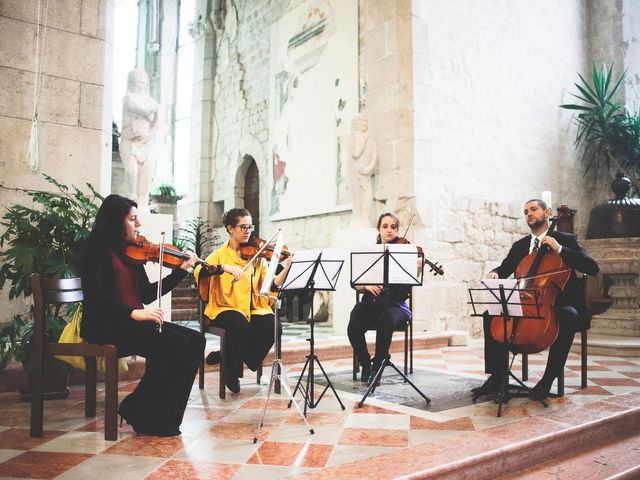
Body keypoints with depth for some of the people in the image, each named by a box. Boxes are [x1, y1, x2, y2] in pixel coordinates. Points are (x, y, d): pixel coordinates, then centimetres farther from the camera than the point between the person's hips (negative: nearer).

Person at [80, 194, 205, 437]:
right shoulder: (97, 246, -4)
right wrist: (133, 312, -29)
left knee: (195, 340, -11)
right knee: (175, 344, -25)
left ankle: (165, 417, -6)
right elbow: (93, 292, -18)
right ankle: (145, 416, -8)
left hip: (133, 322, 8)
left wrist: (181, 270, 10)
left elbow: (147, 294, 15)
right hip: (105, 324, -7)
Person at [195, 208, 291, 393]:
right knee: (240, 325, -34)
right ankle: (232, 374, -5)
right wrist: (224, 267, -31)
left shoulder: (257, 256, 10)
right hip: (225, 308, -3)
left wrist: (287, 267, -15)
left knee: (271, 325, -26)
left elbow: (272, 285, -1)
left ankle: (225, 356, -2)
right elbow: (199, 272, -17)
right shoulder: (220, 255, 3)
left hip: (253, 308, 3)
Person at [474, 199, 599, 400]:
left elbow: (592, 268, -10)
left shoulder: (566, 240, 2)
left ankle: (548, 379, -27)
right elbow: (504, 269, 12)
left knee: (567, 316, -38)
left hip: (560, 305, -4)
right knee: (491, 316, -17)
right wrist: (494, 273, -13)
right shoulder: (520, 246, 15)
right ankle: (497, 377, -15)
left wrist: (559, 249, -20)